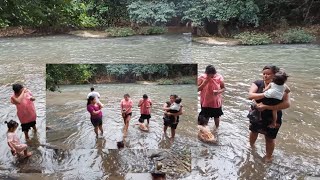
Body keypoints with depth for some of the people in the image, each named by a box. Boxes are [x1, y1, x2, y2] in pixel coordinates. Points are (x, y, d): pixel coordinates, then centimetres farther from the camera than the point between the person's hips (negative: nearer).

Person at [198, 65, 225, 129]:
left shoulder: (219, 77, -15)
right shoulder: (201, 77, -16)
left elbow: (223, 88, -5)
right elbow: (197, 89, -15)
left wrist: (218, 91, -27)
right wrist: (205, 82, -28)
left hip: (216, 102, 1)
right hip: (205, 102, -1)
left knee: (217, 117, 22)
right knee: (205, 118, 13)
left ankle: (217, 129, 50)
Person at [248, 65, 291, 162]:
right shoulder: (258, 83, -12)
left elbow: (287, 104, -29)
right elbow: (250, 95, -24)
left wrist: (265, 106, -35)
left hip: (272, 118, -3)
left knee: (270, 138, 15)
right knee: (253, 132, 26)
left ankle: (268, 156, 42)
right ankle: (251, 146, 58)